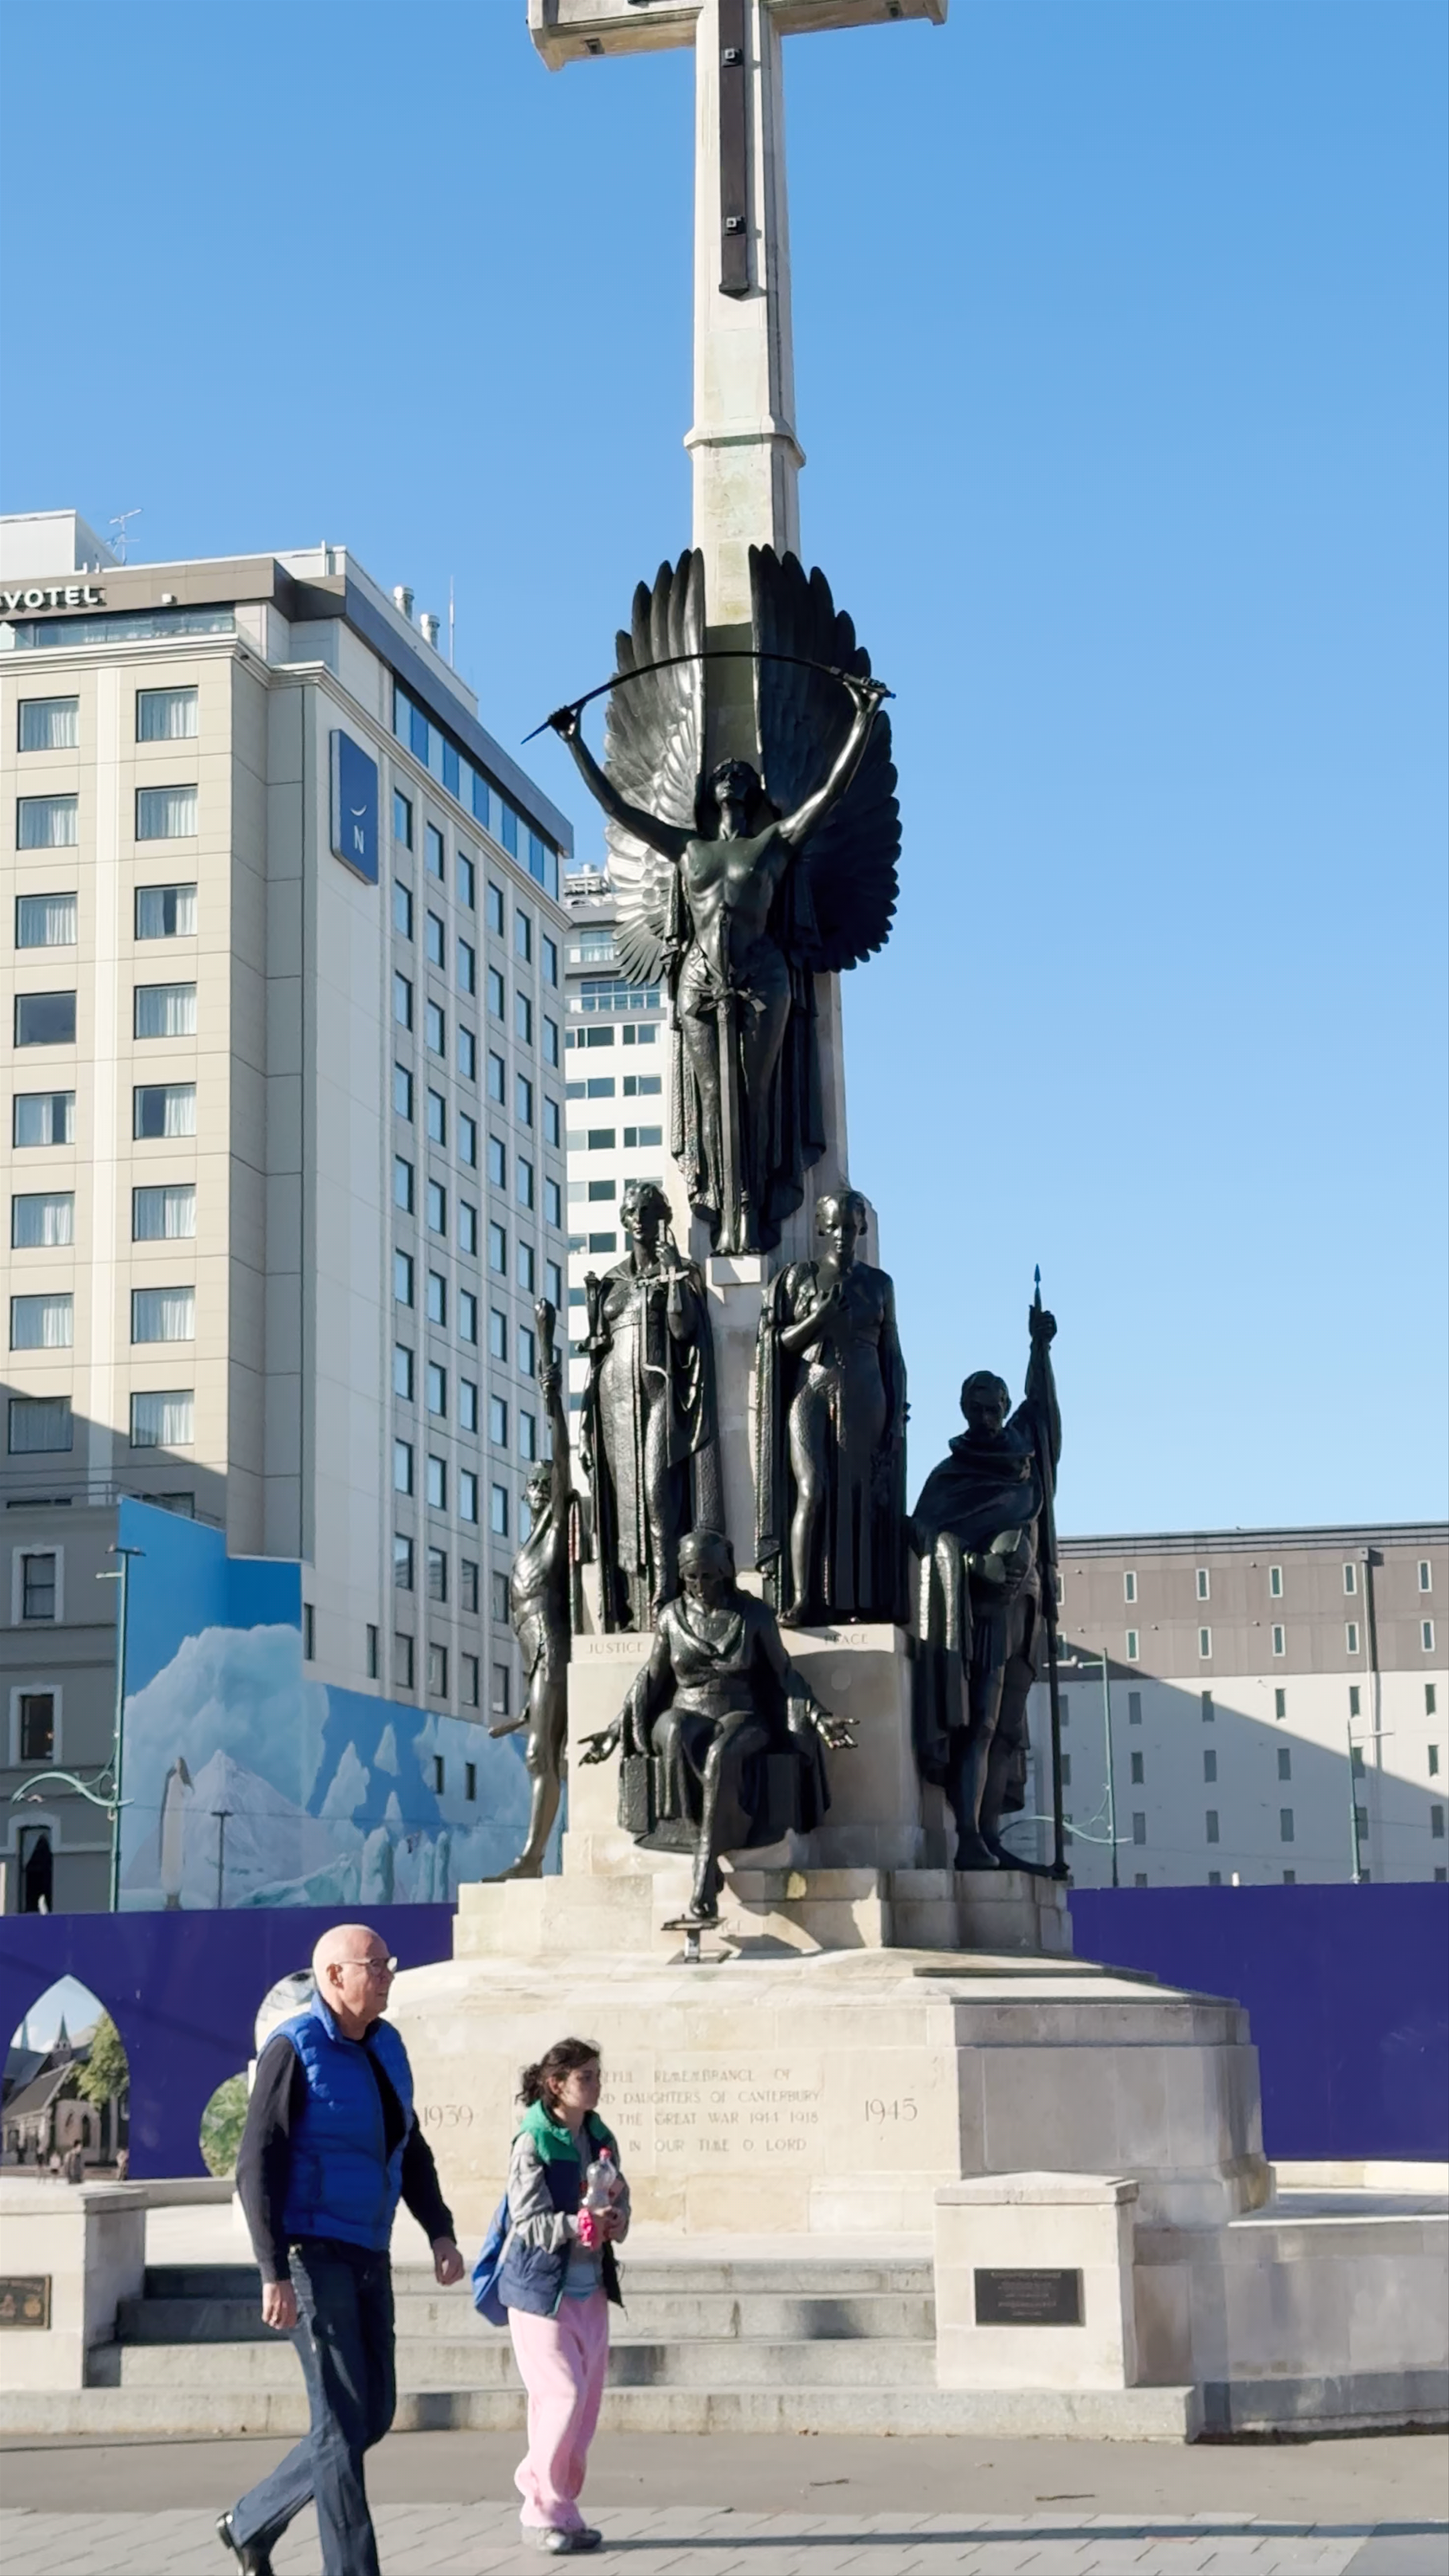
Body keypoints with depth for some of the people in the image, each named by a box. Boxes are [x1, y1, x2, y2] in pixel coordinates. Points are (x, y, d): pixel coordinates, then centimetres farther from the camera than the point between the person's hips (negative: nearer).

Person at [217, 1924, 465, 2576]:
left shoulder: (386, 2047, 11)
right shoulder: (294, 2050, -12)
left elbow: (411, 2151, 19)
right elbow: (257, 2165, -16)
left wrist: (440, 2234, 6)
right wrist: (274, 2273, -22)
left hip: (365, 2258, 8)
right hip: (310, 2254, -8)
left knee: (373, 2417, 10)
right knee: (343, 2419, -9)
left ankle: (252, 2523, 26)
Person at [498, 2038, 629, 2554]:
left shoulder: (602, 2139, 6)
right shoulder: (532, 2144, -12)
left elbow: (621, 2200, 12)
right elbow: (529, 2221, -16)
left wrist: (616, 2222, -10)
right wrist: (574, 2226, -32)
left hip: (591, 2285, 6)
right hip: (542, 2287, -6)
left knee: (588, 2400, 7)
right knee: (562, 2395, -10)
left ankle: (559, 2503, 19)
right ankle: (545, 2512, 3)